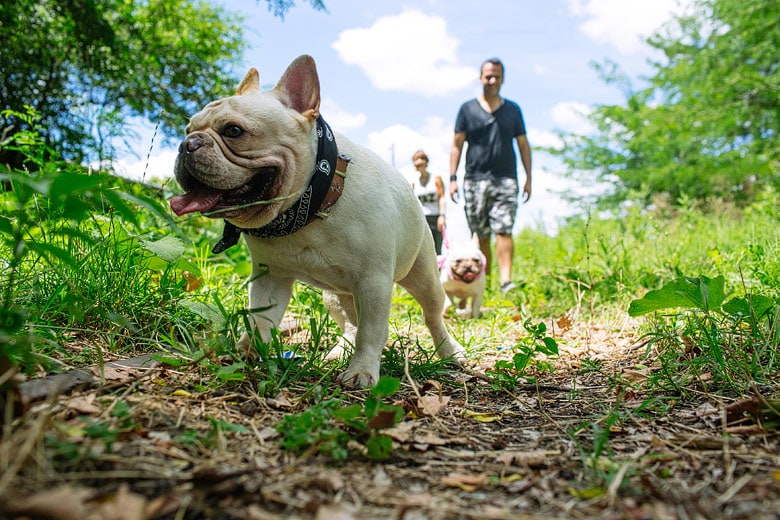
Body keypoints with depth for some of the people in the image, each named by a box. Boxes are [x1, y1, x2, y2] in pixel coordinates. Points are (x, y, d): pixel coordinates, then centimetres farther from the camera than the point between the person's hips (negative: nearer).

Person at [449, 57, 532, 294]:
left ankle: (506, 279, -17)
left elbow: (523, 145, 15)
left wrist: (528, 178, 8)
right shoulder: (467, 109, 9)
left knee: (504, 230, -13)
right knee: (480, 235, 3)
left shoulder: (513, 110, 14)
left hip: (506, 179, 0)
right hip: (475, 180, 0)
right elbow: (457, 145, 7)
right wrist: (452, 178, -2)